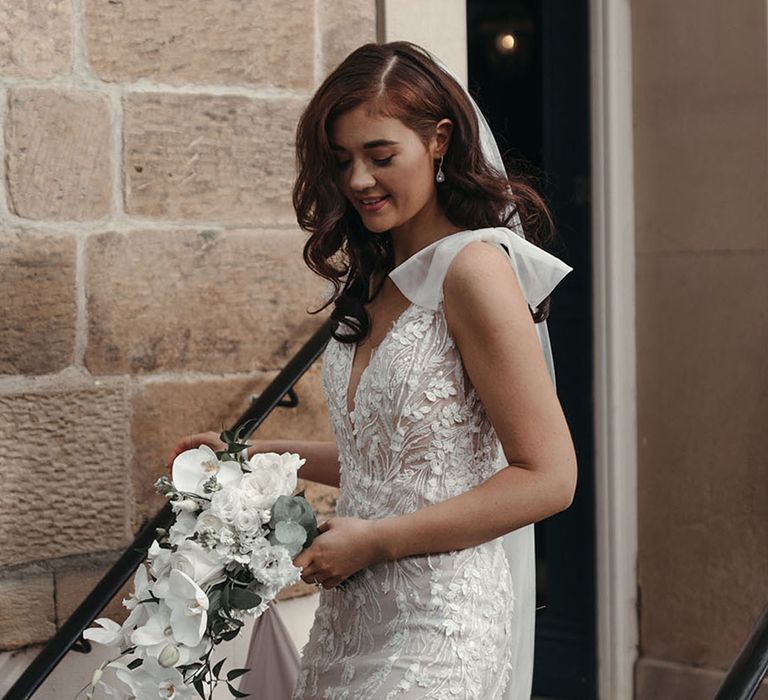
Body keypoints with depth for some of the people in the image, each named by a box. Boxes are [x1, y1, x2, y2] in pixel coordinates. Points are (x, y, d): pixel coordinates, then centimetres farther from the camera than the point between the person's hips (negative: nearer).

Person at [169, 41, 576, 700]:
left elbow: (548, 477, -16)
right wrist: (259, 455, 11)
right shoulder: (376, 280, 11)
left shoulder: (474, 267, -13)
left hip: (436, 627, -7)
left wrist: (375, 541, -15)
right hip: (349, 619, 7)